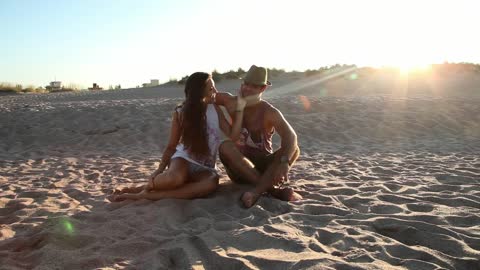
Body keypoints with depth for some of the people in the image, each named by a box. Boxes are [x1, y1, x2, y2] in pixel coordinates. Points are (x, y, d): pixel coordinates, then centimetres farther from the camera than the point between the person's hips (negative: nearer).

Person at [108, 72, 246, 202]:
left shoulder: (215, 109, 3)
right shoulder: (181, 113, -3)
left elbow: (232, 135, -4)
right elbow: (171, 146, 2)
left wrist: (239, 110, -13)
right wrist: (160, 169, -13)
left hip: (205, 167, 3)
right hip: (184, 158, -2)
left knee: (211, 183, -38)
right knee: (175, 178, -42)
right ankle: (145, 187, -10)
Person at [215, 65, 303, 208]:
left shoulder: (269, 112, -13)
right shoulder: (231, 102, -3)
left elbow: (290, 136, -30)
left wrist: (284, 163, -48)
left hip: (263, 166, -1)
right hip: (239, 169, 2)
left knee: (293, 149, -26)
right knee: (225, 146, -31)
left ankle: (257, 191, -41)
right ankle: (273, 189, -37)